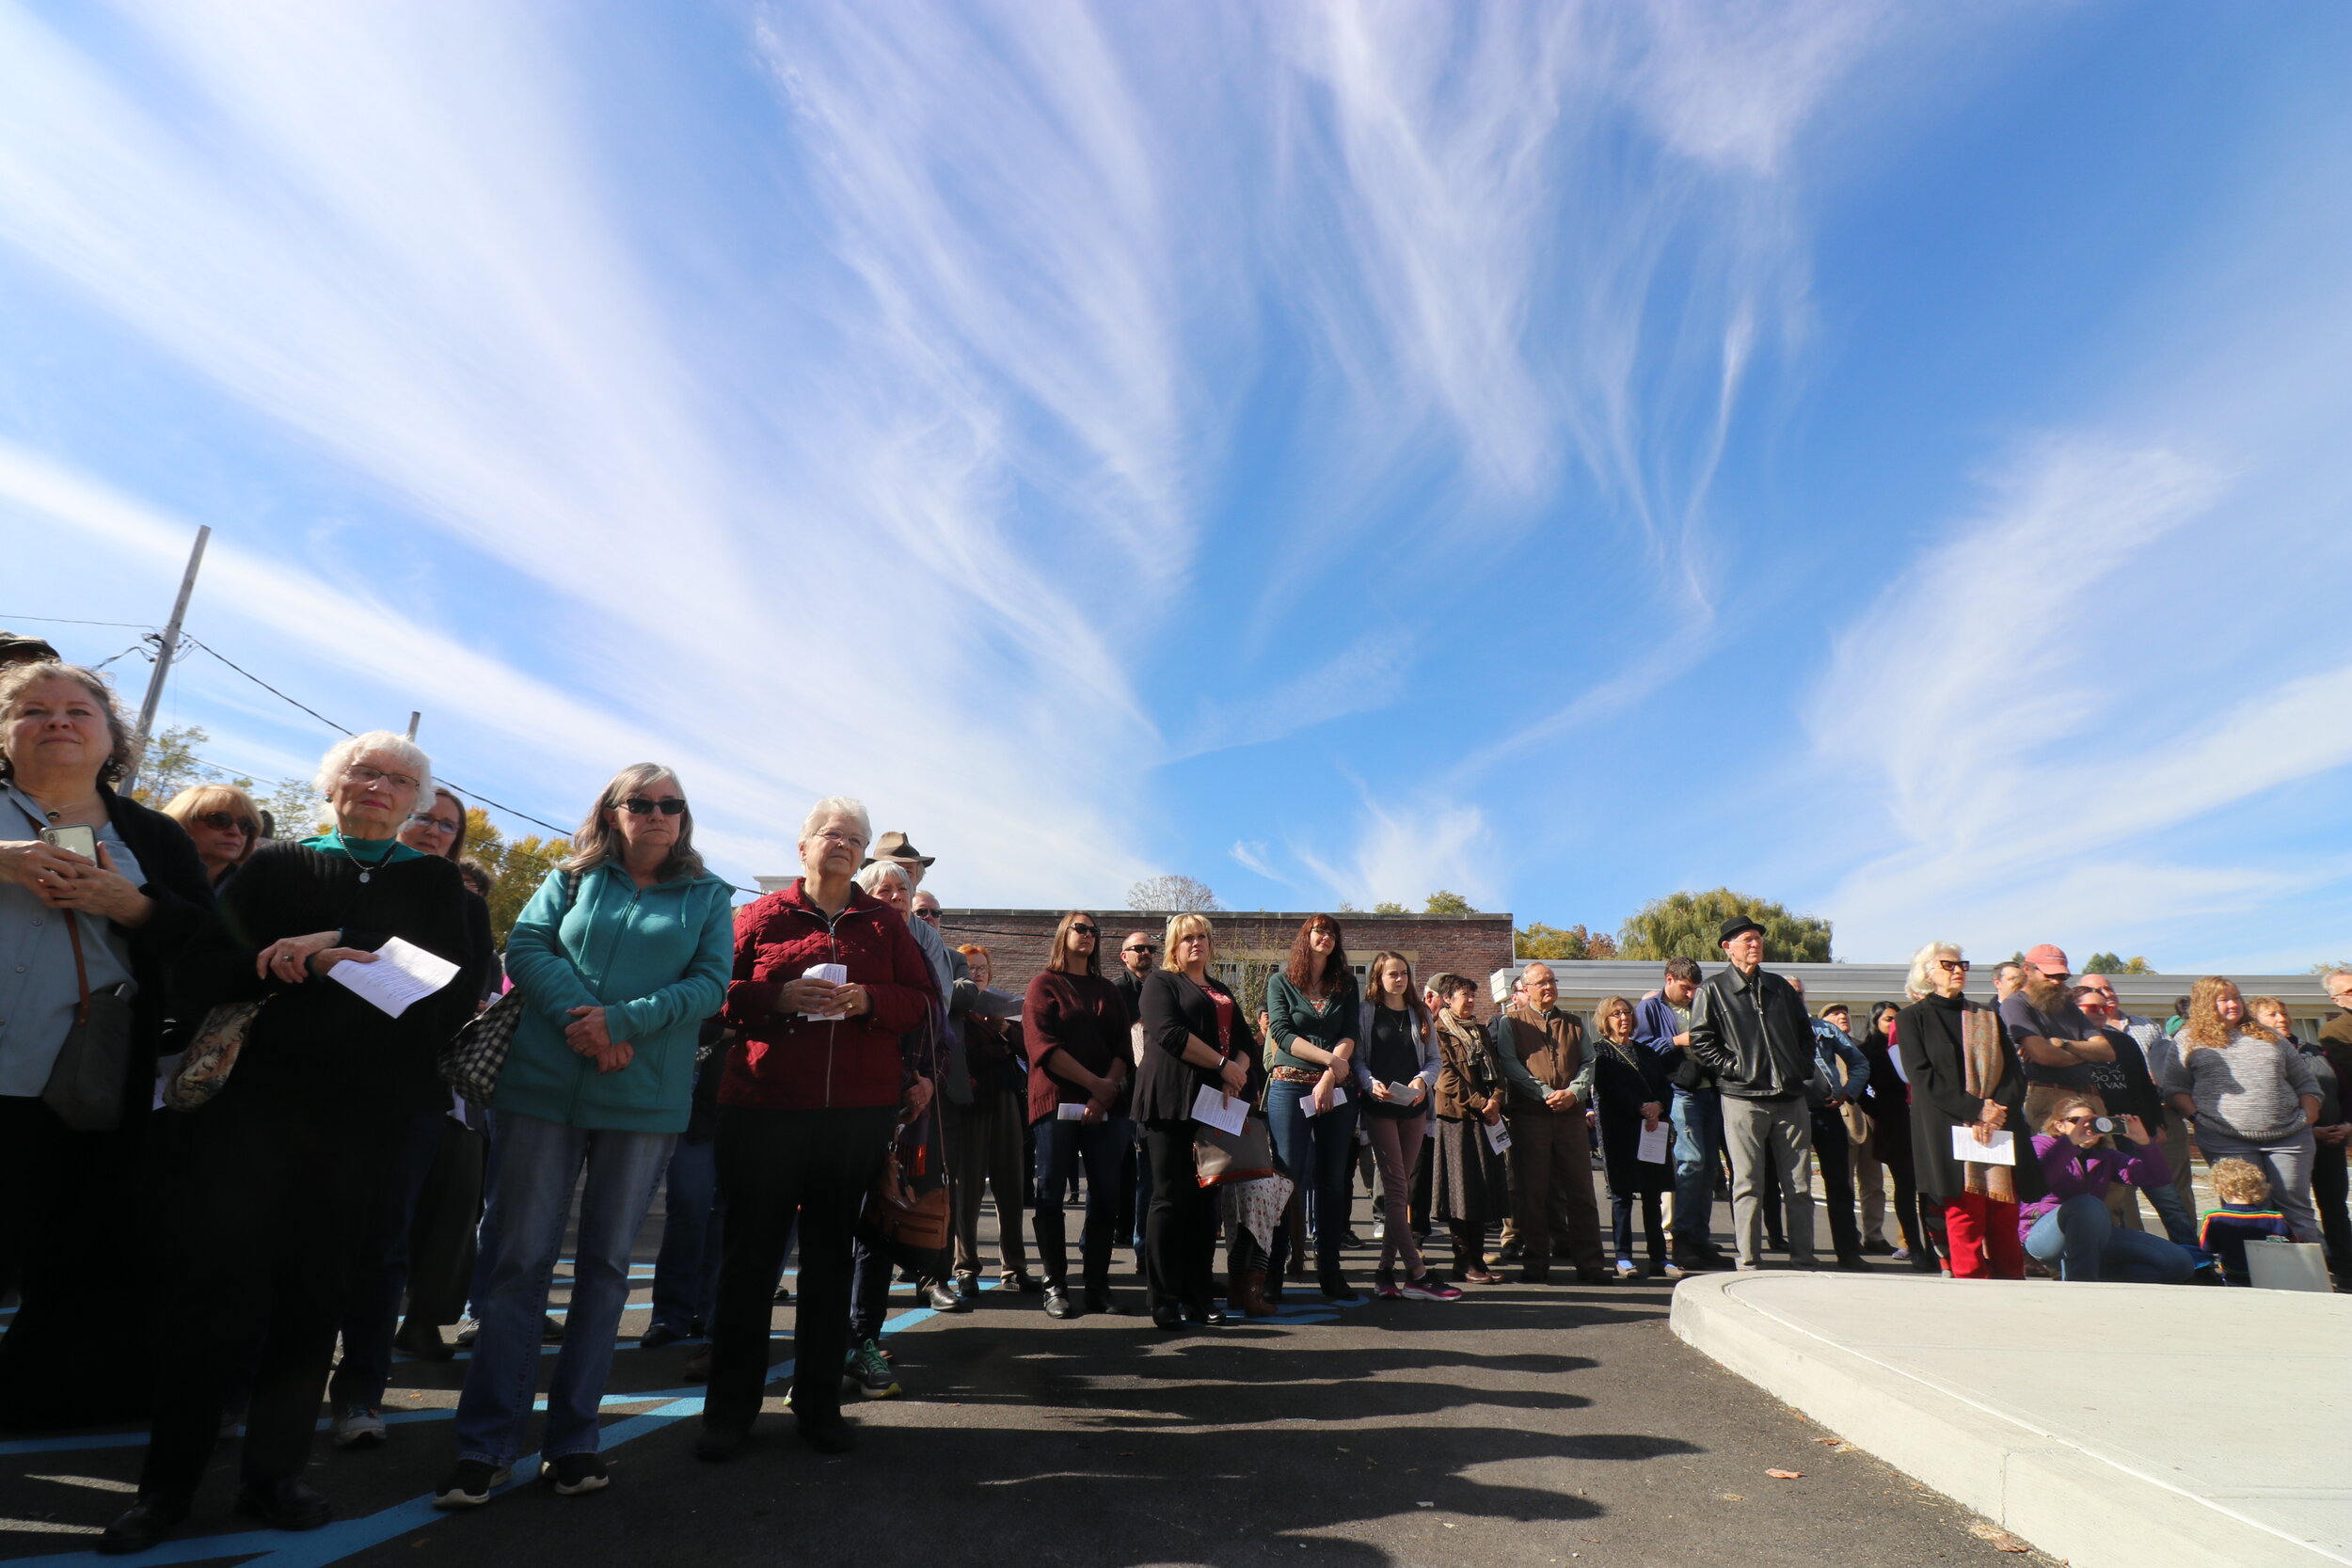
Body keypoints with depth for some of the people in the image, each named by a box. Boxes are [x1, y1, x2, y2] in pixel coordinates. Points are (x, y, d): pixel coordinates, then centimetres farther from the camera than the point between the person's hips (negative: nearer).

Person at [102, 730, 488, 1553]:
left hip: (364, 1115, 0)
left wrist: (339, 955, -15)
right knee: (215, 1285, 2)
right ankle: (167, 1481, 20)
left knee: (314, 1293, 9)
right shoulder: (276, 866, 10)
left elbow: (459, 988, -6)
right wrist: (269, 965, -17)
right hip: (253, 1098, 0)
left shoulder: (437, 885, 7)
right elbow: (194, 971, 2)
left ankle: (274, 1474, 23)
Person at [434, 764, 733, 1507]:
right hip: (544, 1084, 0)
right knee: (522, 1258, 2)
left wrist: (624, 1020, -17)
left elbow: (711, 981, -4)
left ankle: (572, 1438, 18)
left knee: (606, 1264, 7)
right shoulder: (572, 877, 9)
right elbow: (524, 946, -3)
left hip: (645, 1099, 0)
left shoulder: (708, 896, 6)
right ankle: (485, 1445, 12)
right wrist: (582, 1018, -17)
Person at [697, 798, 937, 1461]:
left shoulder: (886, 923, 11)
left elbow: (923, 1001, 7)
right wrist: (779, 997, -15)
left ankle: (819, 1402, 23)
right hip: (764, 1107, -2)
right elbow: (718, 993, 2)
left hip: (859, 1111, 2)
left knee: (831, 1255, 10)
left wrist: (870, 1000, -11)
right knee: (751, 1254, 3)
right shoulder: (760, 916, 6)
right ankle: (730, 1407, 18)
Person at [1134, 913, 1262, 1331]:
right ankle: (1164, 1300, 0)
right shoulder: (1161, 982, 4)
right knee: (1171, 1198, -5)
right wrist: (1222, 1064, -13)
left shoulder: (1221, 991, 23)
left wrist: (1238, 1072, -6)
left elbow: (1245, 1040, 16)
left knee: (1206, 1199, 7)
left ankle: (1200, 1296, 13)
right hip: (1173, 1100, -6)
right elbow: (1168, 1033, -13)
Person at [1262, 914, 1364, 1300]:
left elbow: (1349, 1036, 2)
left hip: (1338, 1089, 3)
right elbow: (1281, 1033, -6)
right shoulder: (1281, 981, 4)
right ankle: (1273, 1271, 2)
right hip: (1290, 1086, -3)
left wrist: (1329, 1078, -12)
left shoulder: (1346, 984, 12)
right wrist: (1331, 1059, -13)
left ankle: (1329, 1271, 12)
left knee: (1333, 1181, 5)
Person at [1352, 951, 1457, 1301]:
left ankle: (1386, 1268, 12)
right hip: (1380, 1106, -4)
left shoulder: (1420, 1014, 14)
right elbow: (1357, 1059, -2)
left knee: (1400, 1187, 6)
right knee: (1396, 1187, -8)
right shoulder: (1366, 1013, 2)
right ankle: (1417, 1274, -9)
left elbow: (1434, 1058, 11)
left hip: (1414, 1106, 4)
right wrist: (1372, 1084, -20)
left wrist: (1423, 1080, -9)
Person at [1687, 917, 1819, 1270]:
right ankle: (1749, 1263, 6)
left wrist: (1804, 1070, 11)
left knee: (1798, 1185, 8)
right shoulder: (1712, 990, 0)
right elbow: (1700, 1041, -5)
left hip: (1790, 1098, 5)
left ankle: (1803, 1260, 16)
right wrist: (1733, 1068, -12)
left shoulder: (1780, 987, 15)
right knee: (1748, 1185, 0)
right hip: (1743, 1098, -4)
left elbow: (1805, 1032, 24)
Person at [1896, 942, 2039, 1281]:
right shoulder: (1913, 1018, 7)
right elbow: (1922, 1076, -4)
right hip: (1948, 1133, -3)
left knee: (2004, 1218, -1)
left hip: (2000, 1127, 4)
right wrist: (1974, 1109, -14)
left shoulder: (1988, 1018, 20)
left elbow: (2016, 1073, 10)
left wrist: (1999, 1110, -9)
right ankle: (1970, 1281, -4)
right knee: (1963, 1212, -8)